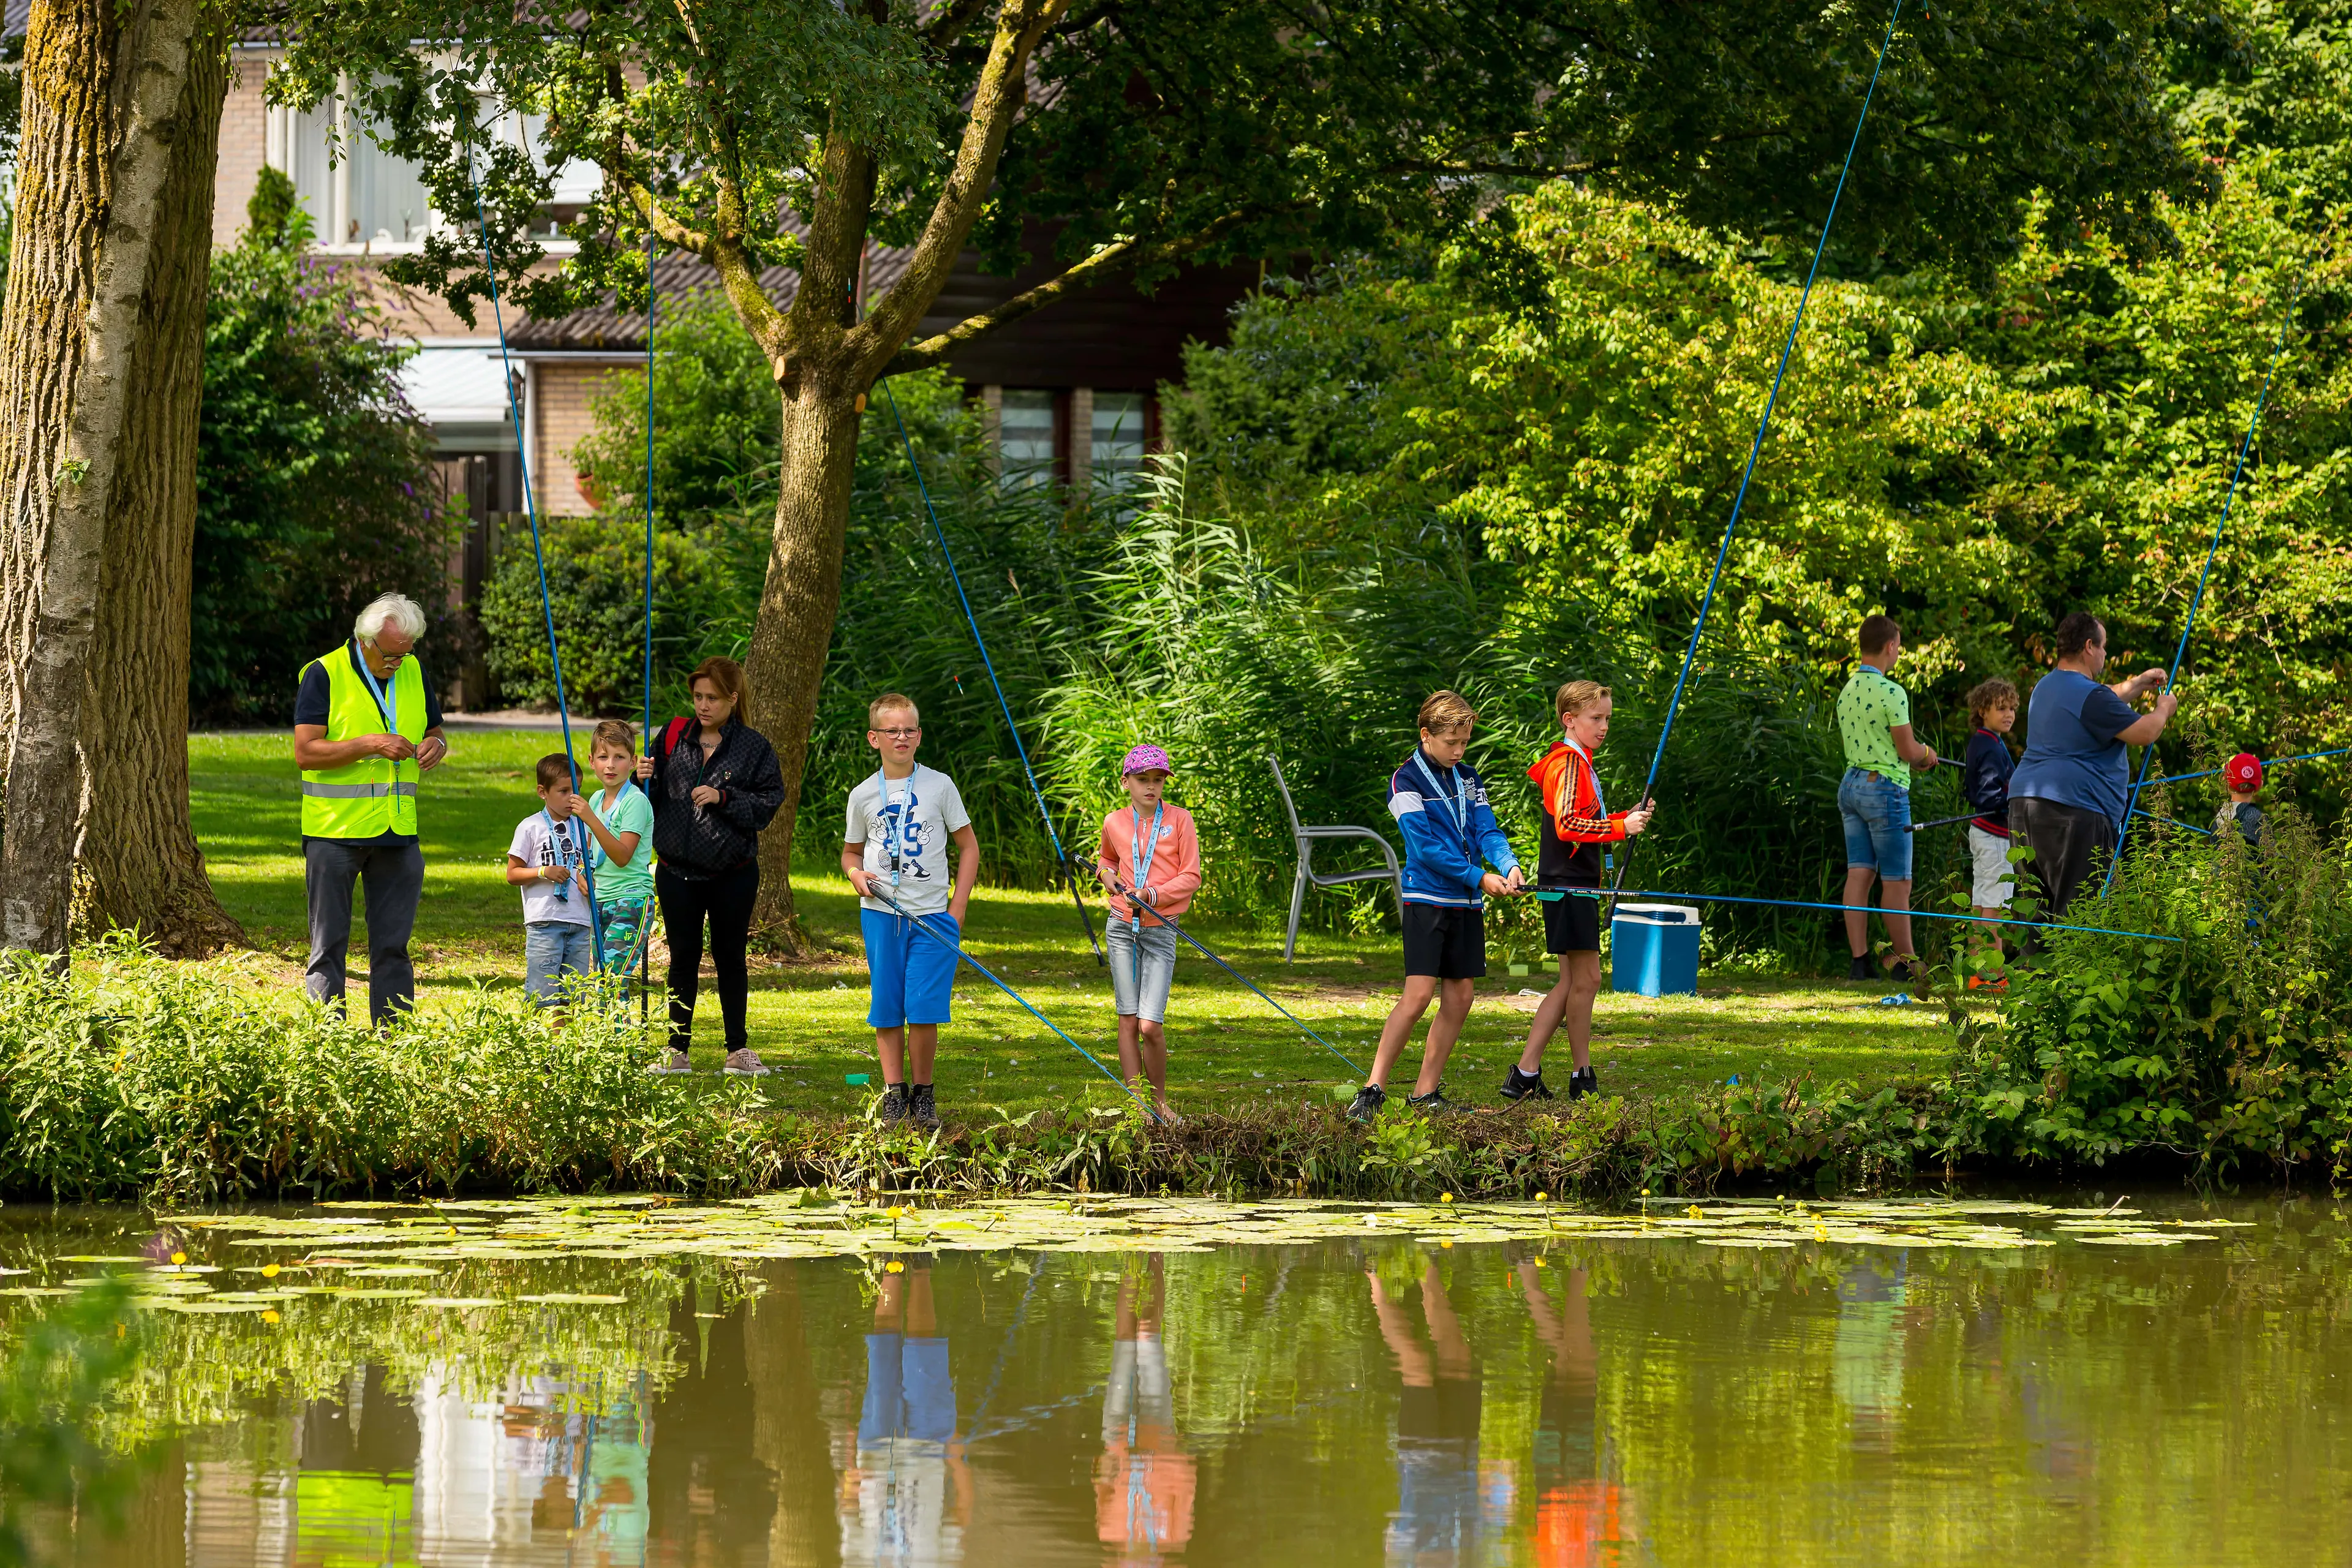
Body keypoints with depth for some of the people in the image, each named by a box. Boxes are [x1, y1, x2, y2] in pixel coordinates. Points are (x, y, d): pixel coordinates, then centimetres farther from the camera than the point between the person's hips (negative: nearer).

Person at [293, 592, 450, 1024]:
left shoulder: (414, 672, 9)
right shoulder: (325, 674, -7)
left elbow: (435, 730, 21)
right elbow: (305, 753, -12)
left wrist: (436, 745, -3)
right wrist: (369, 745, -20)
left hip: (398, 833, 5)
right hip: (336, 833, -5)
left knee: (393, 947, 7)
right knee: (329, 947, 0)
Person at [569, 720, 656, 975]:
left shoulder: (636, 801, -11)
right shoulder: (596, 800, 13)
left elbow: (622, 856, -21)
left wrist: (591, 819, -27)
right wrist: (583, 875, 7)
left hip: (632, 900, -8)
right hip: (601, 902, 8)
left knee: (611, 980, -20)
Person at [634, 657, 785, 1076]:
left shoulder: (754, 748, -4)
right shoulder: (673, 737, 4)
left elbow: (768, 804, -9)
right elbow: (656, 800, 10)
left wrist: (724, 797, -19)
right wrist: (645, 780, -10)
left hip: (732, 873, -2)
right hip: (678, 872, 2)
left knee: (730, 957, 9)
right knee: (684, 958, 7)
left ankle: (738, 1049, 19)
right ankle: (677, 1051, 12)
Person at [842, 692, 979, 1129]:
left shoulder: (939, 786, 3)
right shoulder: (864, 796, 7)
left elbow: (968, 846, 8)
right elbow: (851, 850, 20)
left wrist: (958, 908, 0)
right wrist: (856, 873, -4)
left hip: (932, 915, -2)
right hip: (881, 912, 2)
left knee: (924, 1010, -7)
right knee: (886, 1008, 1)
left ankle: (923, 1093, 6)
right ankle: (894, 1093, 10)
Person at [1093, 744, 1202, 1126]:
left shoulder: (1179, 820, -1)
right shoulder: (1115, 823, 8)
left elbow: (1191, 878, -3)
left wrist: (1153, 895, -15)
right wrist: (1107, 874, 8)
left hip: (1161, 930, -3)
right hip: (1122, 927, 3)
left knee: (1151, 1025, -10)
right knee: (1128, 1020, 2)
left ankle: (1159, 1101, 10)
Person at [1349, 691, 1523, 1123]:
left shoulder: (1468, 778, 13)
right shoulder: (1407, 780, -6)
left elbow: (1487, 831, 5)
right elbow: (1425, 845, -14)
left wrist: (1508, 865, -16)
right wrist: (1477, 877, -18)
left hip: (1467, 904, 7)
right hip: (1427, 899, -7)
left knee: (1460, 997, 4)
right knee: (1418, 994, -15)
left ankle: (1426, 1092, 11)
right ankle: (1373, 1091, -13)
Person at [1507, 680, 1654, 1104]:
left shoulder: (1580, 763, 20)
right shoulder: (1567, 763, -13)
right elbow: (1567, 826, -23)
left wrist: (1628, 818, 9)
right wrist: (1621, 826, -21)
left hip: (1577, 885, 11)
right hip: (1568, 885, -11)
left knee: (1572, 982, 10)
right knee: (1585, 977, -5)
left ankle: (1526, 1075, 8)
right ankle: (1582, 1077, 3)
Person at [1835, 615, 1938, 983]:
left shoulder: (1847, 691, 9)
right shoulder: (1891, 693, -17)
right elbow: (1907, 751, -14)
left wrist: (1915, 756, 18)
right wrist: (1926, 752, 9)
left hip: (1851, 784, 8)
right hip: (1885, 787, -8)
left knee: (1859, 874, 6)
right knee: (1896, 883, 1)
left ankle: (1859, 959, 3)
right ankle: (1905, 963, 7)